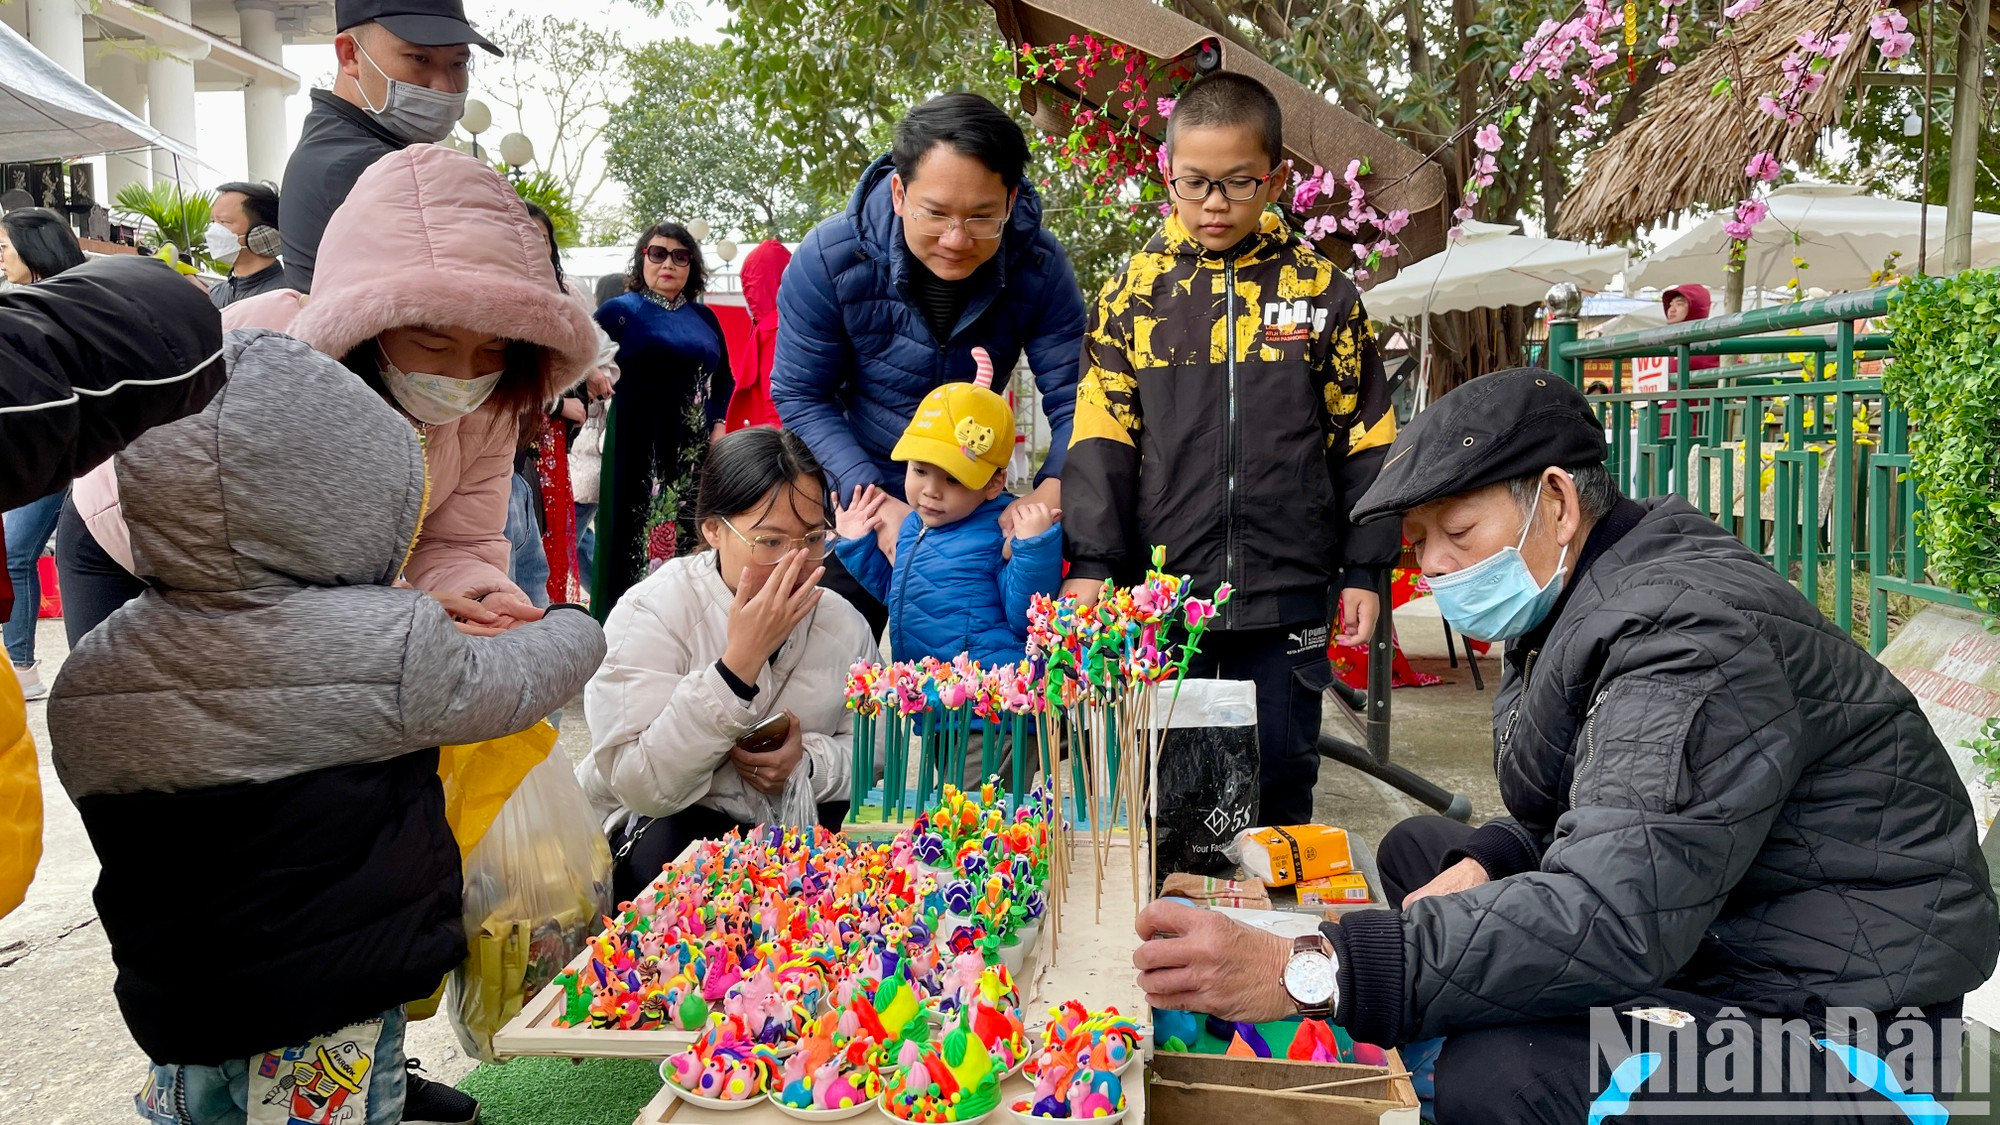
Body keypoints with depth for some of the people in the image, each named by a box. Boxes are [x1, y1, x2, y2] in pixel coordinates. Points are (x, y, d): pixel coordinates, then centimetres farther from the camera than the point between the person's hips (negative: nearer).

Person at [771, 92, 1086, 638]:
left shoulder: (1039, 268, -19)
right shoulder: (829, 259, -22)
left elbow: (1072, 399, -17)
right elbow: (801, 396, -16)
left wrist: (1051, 490, -37)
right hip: (851, 504, -1)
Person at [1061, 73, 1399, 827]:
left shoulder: (1322, 292, 3)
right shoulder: (1134, 291, 3)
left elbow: (1363, 438, 6)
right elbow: (1100, 435, 0)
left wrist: (1365, 569, 3)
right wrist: (1091, 563, -7)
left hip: (1285, 593, 0)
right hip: (1159, 591, 0)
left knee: (1279, 780, 11)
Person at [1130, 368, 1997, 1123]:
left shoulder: (1687, 635, -25)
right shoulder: (1573, 601, 7)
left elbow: (1614, 916, -36)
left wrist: (1311, 973, -41)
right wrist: (1485, 864, -7)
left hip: (1835, 1019, -10)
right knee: (1419, 849, 14)